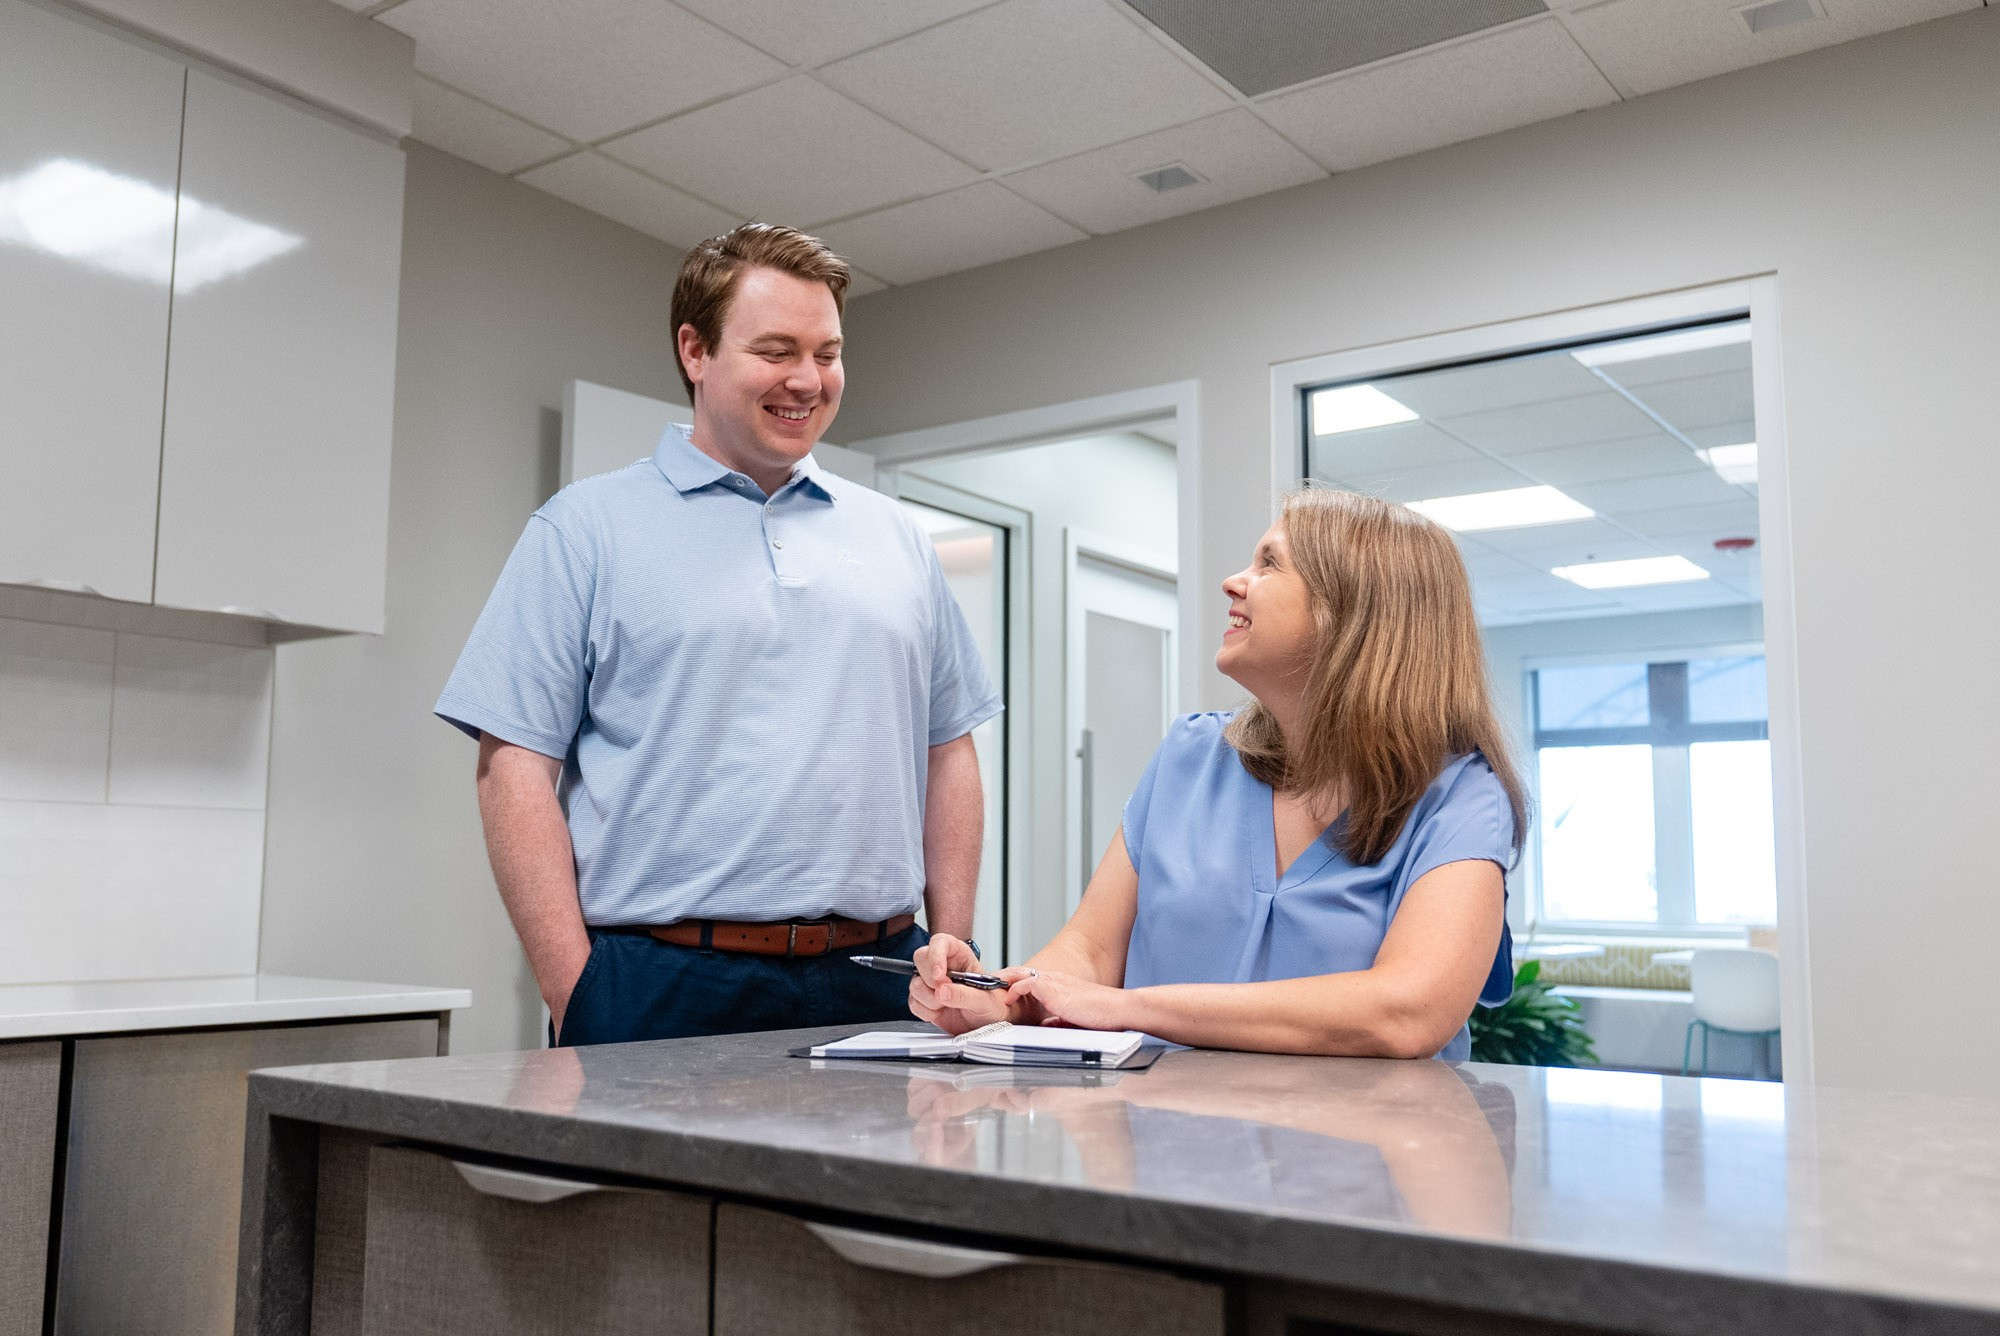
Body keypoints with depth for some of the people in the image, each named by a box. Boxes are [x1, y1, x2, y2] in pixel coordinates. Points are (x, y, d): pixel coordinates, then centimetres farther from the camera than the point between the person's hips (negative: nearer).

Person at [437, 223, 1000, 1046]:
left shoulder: (897, 539, 14)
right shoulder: (588, 527, 2)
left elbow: (947, 754, 15)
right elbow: (515, 767, -4)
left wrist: (951, 959, 5)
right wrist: (574, 996, -12)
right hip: (662, 993, -3)